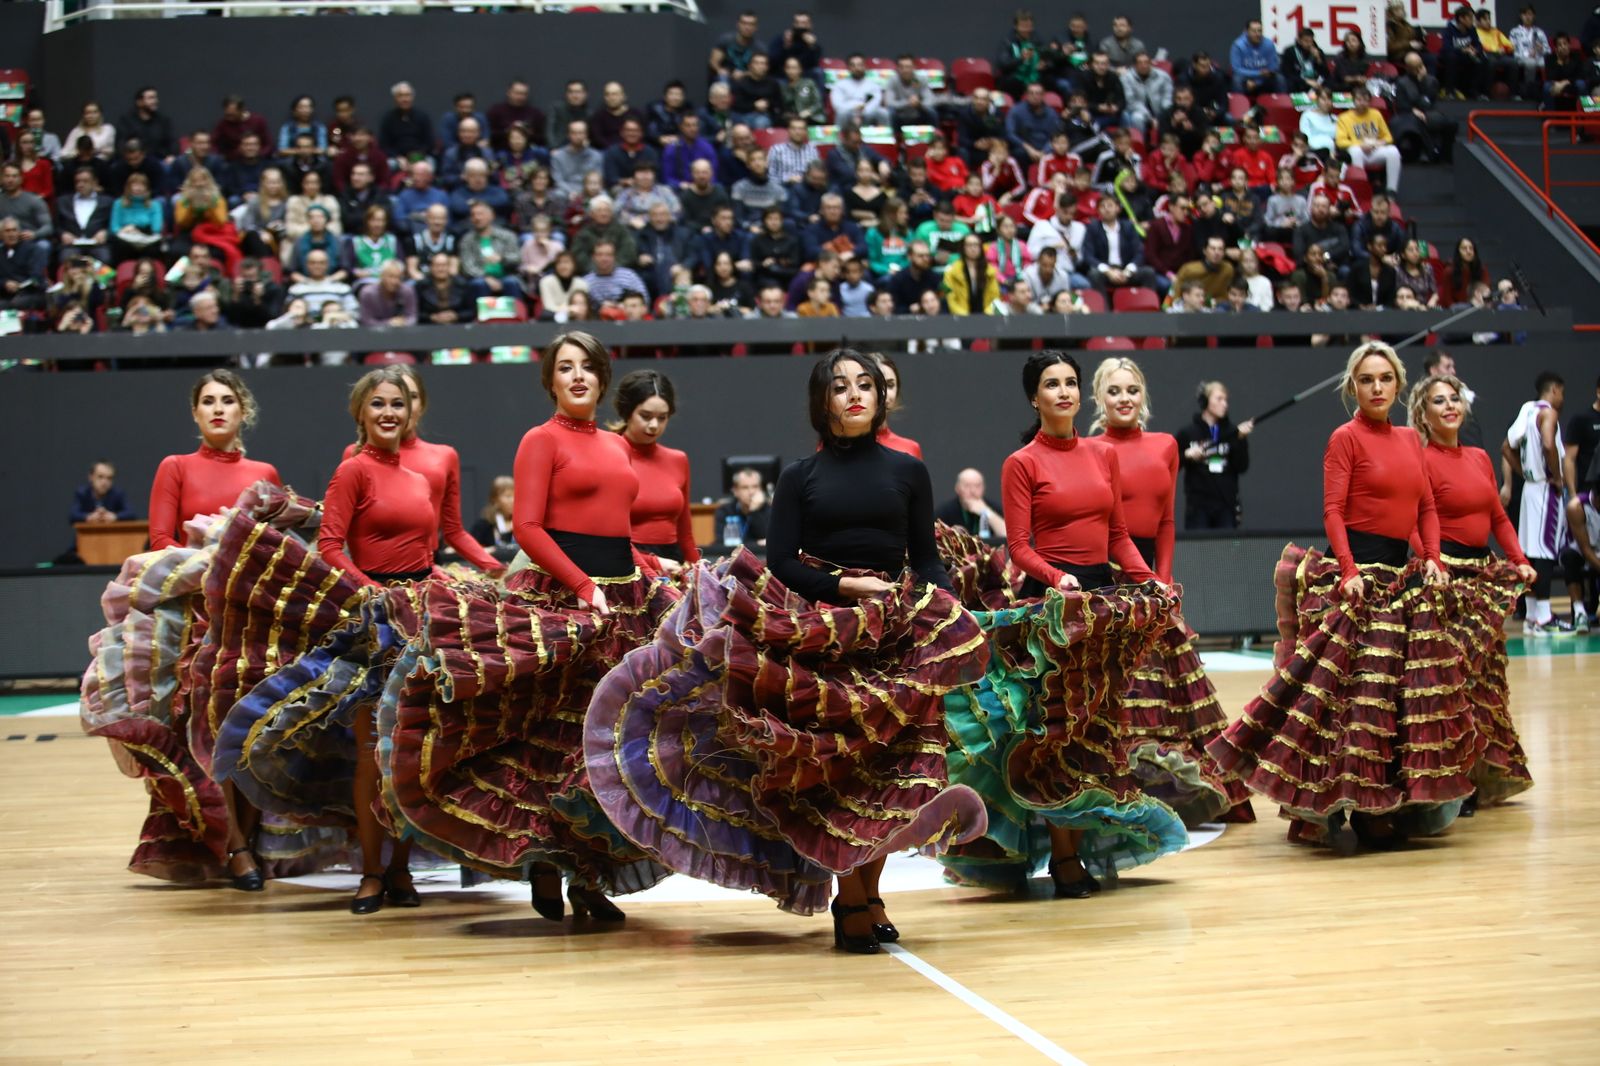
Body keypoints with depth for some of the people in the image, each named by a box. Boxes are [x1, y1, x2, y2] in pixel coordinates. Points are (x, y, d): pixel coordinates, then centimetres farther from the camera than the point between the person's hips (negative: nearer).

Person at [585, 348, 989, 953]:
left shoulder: (908, 471, 10)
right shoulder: (800, 477, 7)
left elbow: (927, 561, 7)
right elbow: (781, 563, -1)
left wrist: (947, 612, -11)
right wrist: (845, 587, -13)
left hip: (898, 634, 1)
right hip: (819, 633, -1)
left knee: (889, 769, 0)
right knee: (836, 768, -6)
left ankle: (868, 893, 12)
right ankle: (851, 901, 2)